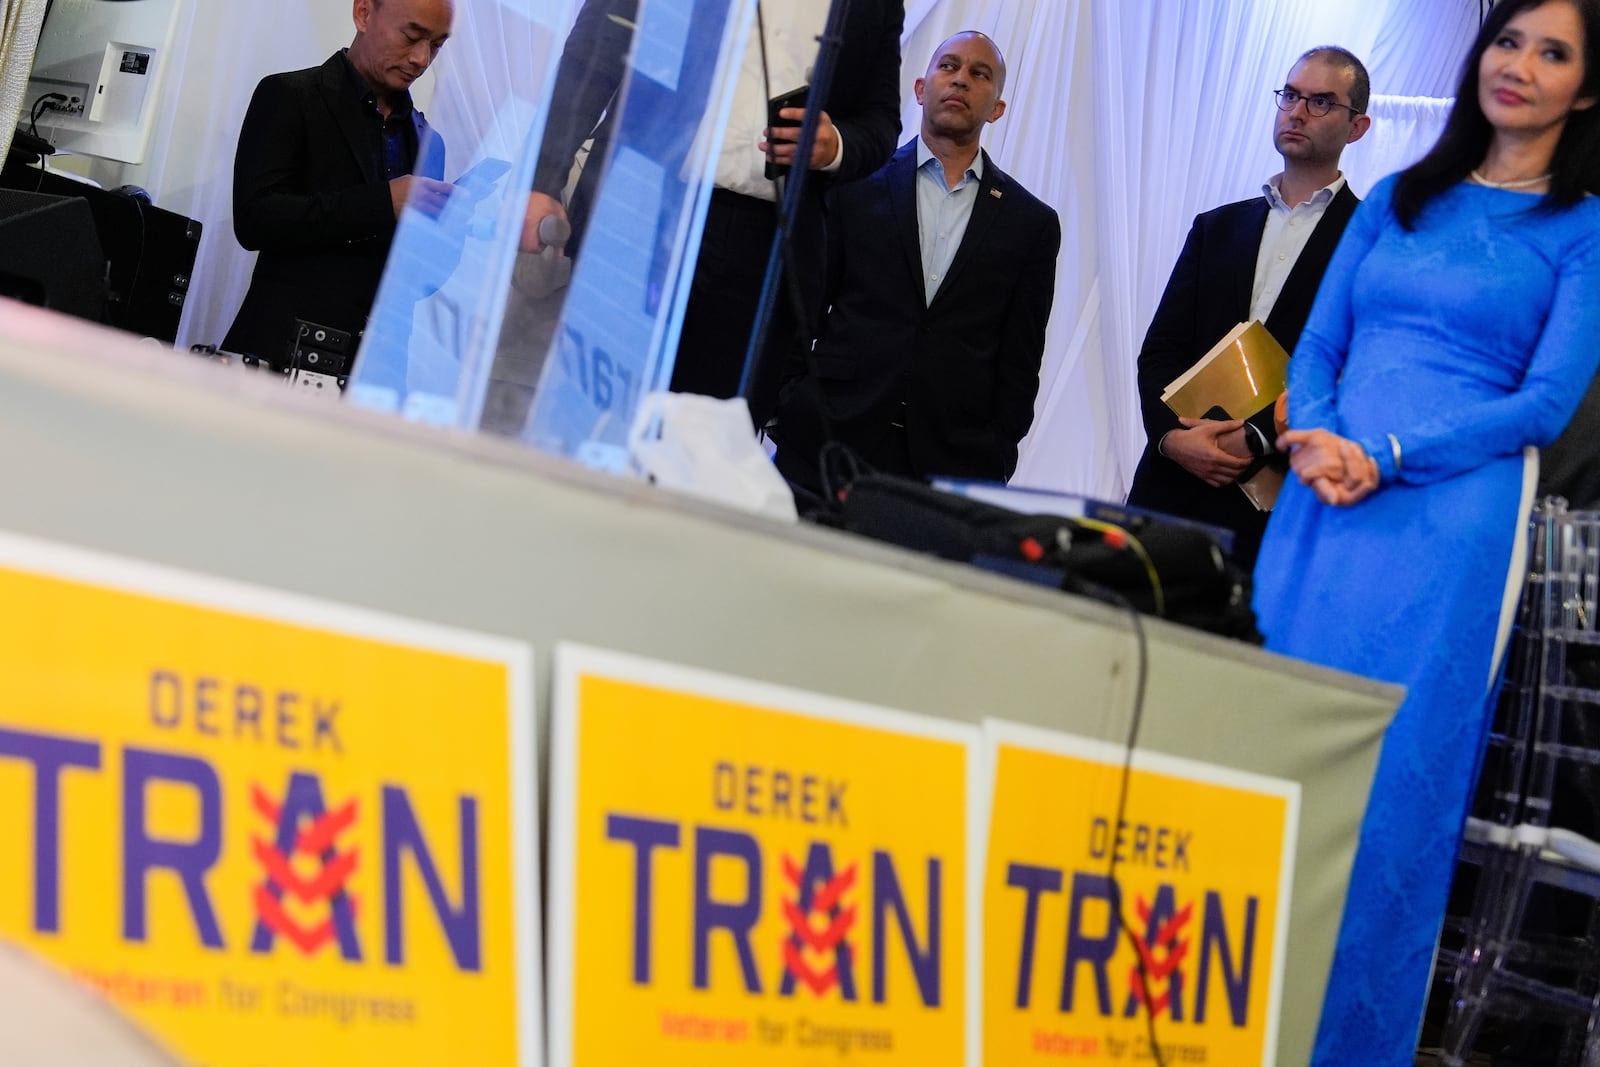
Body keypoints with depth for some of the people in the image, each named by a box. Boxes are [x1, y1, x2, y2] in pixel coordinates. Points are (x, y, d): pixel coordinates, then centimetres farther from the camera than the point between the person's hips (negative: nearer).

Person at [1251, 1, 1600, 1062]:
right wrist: (1313, 439, -8)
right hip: (1321, 508, 4)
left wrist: (1382, 455, -13)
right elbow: (1317, 346, 13)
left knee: (1389, 776, -3)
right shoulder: (1398, 200, 16)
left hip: (1450, 523, -4)